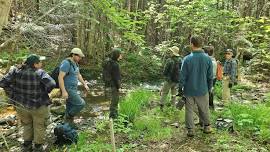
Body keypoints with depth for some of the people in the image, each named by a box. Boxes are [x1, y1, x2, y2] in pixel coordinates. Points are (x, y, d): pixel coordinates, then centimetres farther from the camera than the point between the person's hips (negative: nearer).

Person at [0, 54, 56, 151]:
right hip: (38, 105, -4)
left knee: (27, 125, 27)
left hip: (21, 105, 4)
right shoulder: (40, 73, -21)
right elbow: (51, 84, -31)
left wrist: (15, 90, 1)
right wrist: (44, 92, -12)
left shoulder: (16, 71, -9)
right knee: (39, 126, 18)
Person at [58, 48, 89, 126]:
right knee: (81, 104, -10)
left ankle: (69, 121, 28)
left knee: (70, 107, 15)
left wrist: (85, 84, 15)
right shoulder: (66, 63, -22)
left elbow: (78, 75, 21)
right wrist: (64, 91, -30)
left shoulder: (74, 63, 9)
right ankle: (68, 117, 8)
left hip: (72, 89, 10)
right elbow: (60, 77, -26)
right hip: (67, 90, -10)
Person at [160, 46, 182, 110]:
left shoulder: (169, 60, -20)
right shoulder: (180, 60, -4)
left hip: (169, 80, -5)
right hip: (177, 80, 5)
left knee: (164, 93, 10)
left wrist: (166, 75, 4)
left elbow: (165, 72, -16)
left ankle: (161, 105, 12)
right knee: (174, 93, 20)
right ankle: (173, 105, 26)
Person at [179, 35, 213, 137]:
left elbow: (182, 76, -8)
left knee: (189, 110, 10)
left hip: (189, 90, -2)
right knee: (204, 110, 19)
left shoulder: (187, 59, -14)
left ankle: (190, 130, 16)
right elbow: (210, 77, 1)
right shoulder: (208, 59, -6)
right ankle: (207, 126, 33)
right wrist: (209, 88, 14)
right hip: (203, 90, 2)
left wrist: (180, 89, 3)